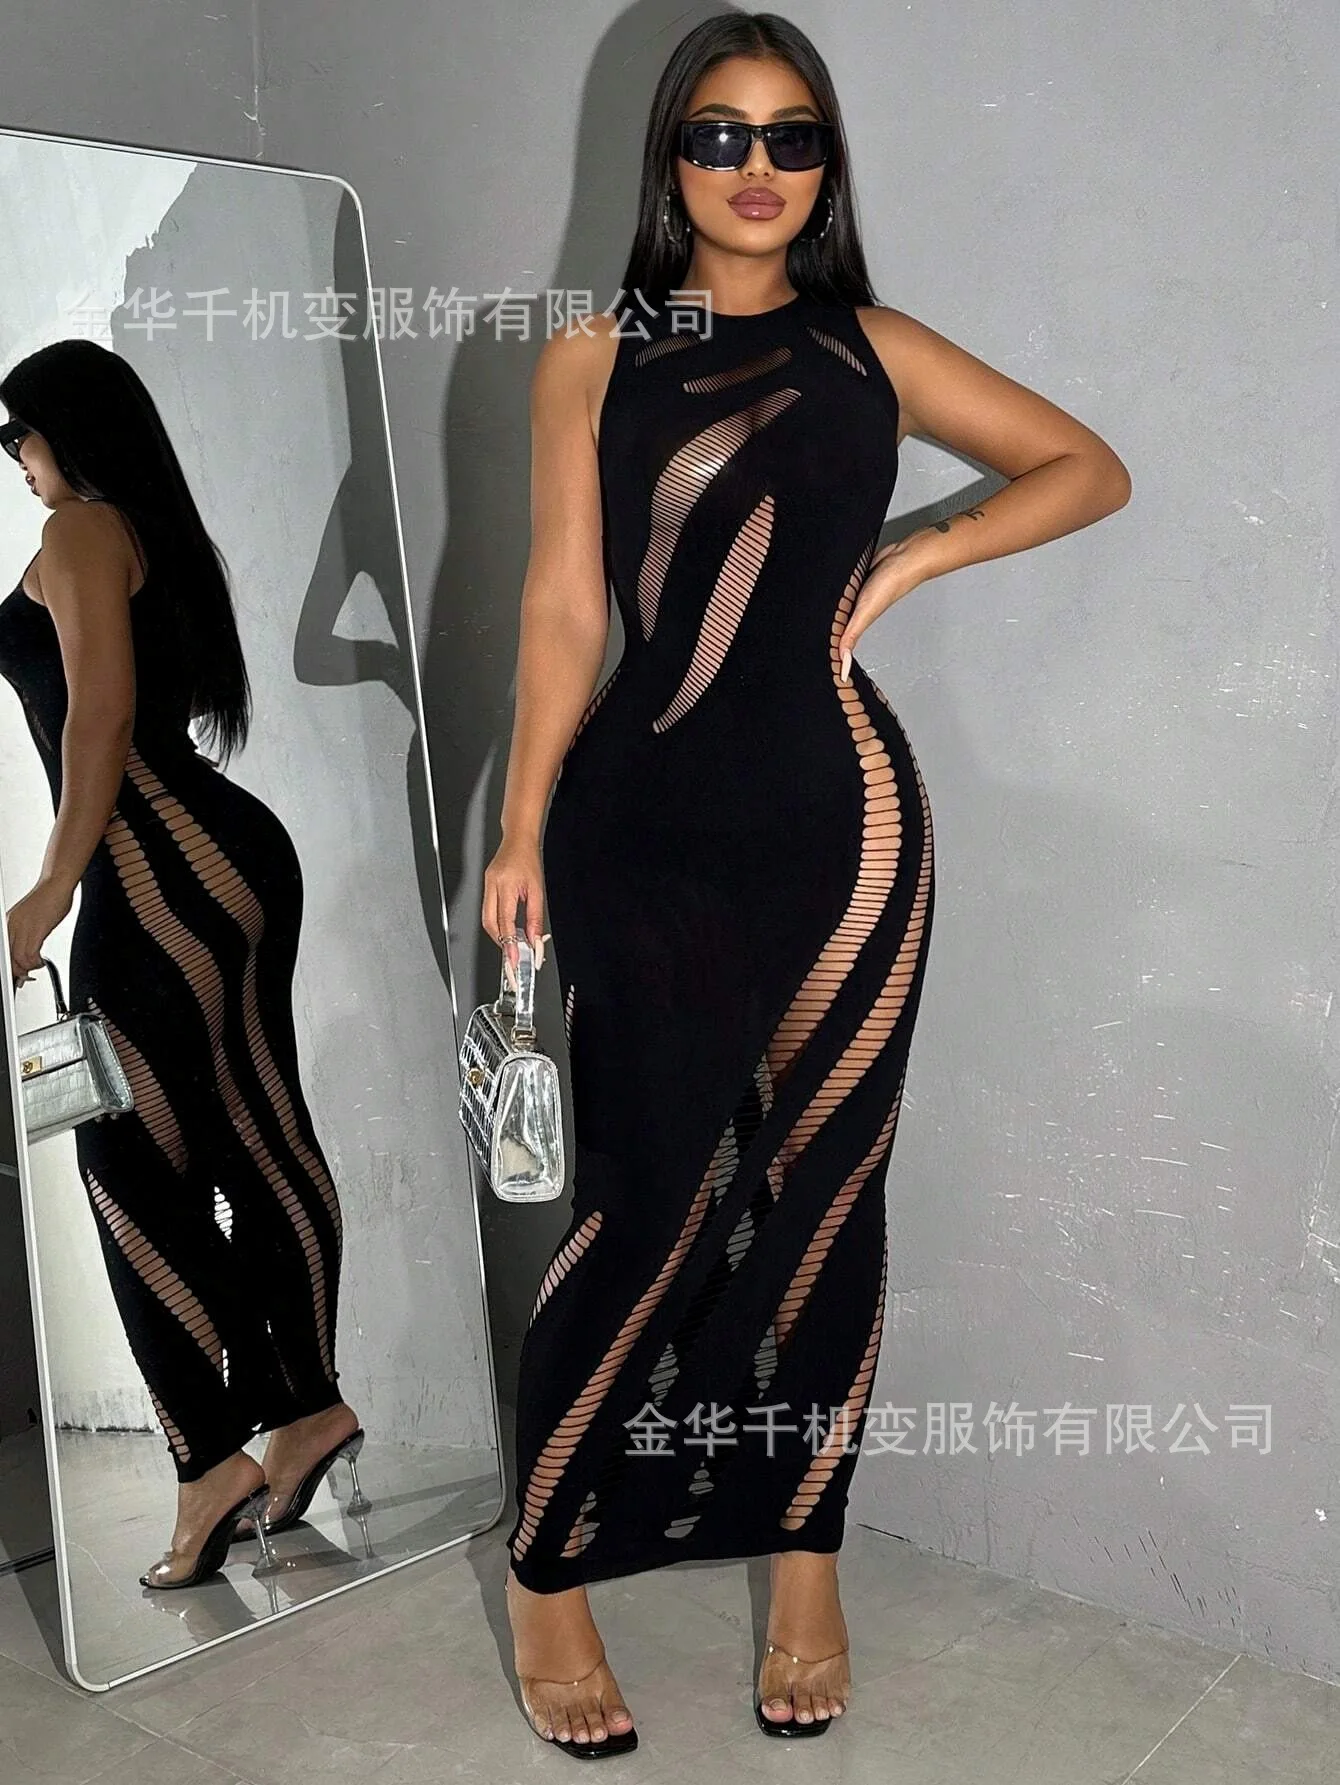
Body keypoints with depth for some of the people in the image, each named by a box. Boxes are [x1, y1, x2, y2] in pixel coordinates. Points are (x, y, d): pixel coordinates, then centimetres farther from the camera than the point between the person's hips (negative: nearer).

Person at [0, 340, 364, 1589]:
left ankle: (215, 1461, -3)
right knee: (260, 1141, 10)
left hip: (162, 873, -10)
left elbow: (102, 710, -17)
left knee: (130, 1163, -5)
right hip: (227, 854, 10)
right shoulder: (161, 534, 21)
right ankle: (306, 1408, 17)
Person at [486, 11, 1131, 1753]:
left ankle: (806, 1561, 24)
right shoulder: (594, 356, 7)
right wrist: (519, 830, -4)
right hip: (643, 825, -2)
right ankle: (548, 1577, 16)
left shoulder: (872, 348, 11)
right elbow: (563, 607, 2)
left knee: (823, 1198, 7)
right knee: (653, 1203, -3)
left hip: (843, 820, 2)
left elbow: (1090, 466, 13)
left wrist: (910, 562, 0)